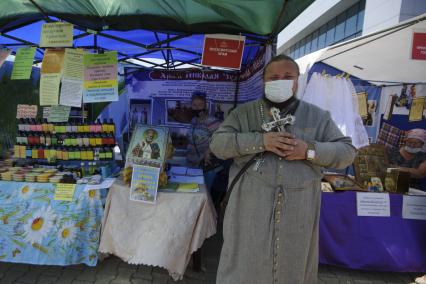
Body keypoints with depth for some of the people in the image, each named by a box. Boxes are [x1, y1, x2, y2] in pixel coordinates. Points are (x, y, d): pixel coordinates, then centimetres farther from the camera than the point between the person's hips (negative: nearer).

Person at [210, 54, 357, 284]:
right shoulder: (243, 112, 4)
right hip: (250, 213, -1)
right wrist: (260, 141, -18)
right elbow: (217, 143, -5)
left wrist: (310, 150, -13)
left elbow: (347, 152, 6)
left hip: (297, 215, 2)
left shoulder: (318, 116, 8)